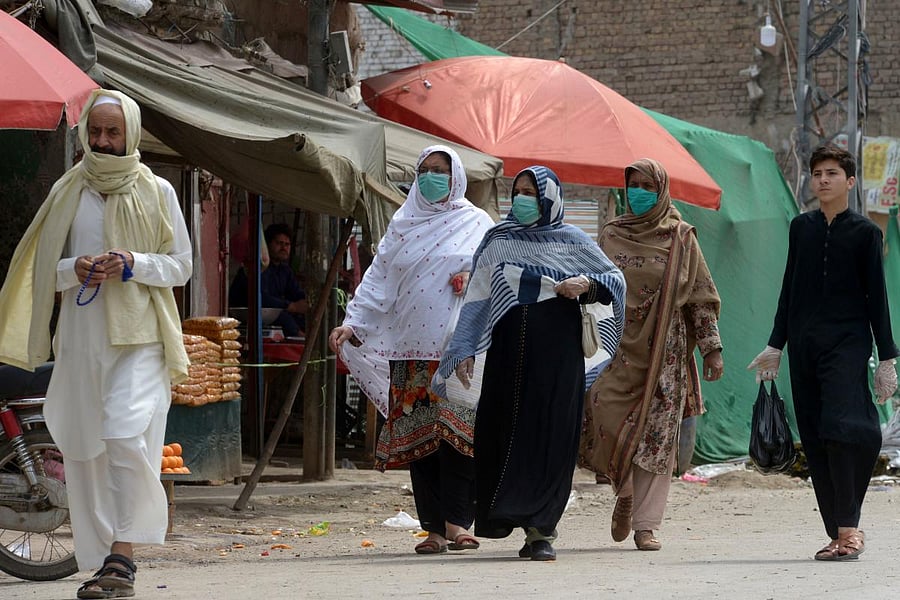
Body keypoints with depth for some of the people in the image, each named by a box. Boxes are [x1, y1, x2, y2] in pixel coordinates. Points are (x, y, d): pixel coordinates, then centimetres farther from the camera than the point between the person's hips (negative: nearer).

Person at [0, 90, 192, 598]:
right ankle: (103, 559, 11)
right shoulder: (67, 193, 10)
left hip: (139, 336, -3)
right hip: (79, 337, 3)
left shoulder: (157, 192, 5)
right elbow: (43, 268, 12)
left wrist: (132, 264, -12)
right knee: (84, 450, 3)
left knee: (127, 439, -18)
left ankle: (123, 556, -18)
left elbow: (181, 266, 6)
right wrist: (75, 269, -10)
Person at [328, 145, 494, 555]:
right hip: (411, 348, 3)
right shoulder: (402, 226, 17)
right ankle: (434, 528, 1)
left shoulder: (476, 223, 10)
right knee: (417, 436, -2)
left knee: (458, 430, -14)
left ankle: (457, 520, -12)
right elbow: (378, 280, 12)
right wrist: (352, 323, 0)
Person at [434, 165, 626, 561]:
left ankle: (541, 530, -4)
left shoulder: (572, 241, 6)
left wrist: (587, 284, -9)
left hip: (556, 352, -2)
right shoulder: (498, 242, 10)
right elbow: (477, 298, 9)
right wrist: (465, 350, 3)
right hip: (508, 348, 2)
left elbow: (615, 278, 11)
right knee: (506, 433, -3)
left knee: (550, 437, -5)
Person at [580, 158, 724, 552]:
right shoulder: (611, 236, 9)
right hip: (617, 347, 1)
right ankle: (624, 493, 18)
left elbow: (702, 298, 5)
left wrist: (711, 349, -1)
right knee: (603, 421, -10)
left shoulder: (681, 239, 4)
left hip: (663, 351, -1)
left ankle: (646, 524, -2)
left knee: (657, 437, -5)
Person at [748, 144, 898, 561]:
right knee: (815, 443, 1)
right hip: (805, 346, 5)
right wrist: (776, 345, 15)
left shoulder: (864, 232, 2)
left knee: (841, 431, -18)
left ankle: (848, 528, -14)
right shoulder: (802, 227, 13)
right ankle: (838, 532, 5)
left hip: (847, 343, -5)